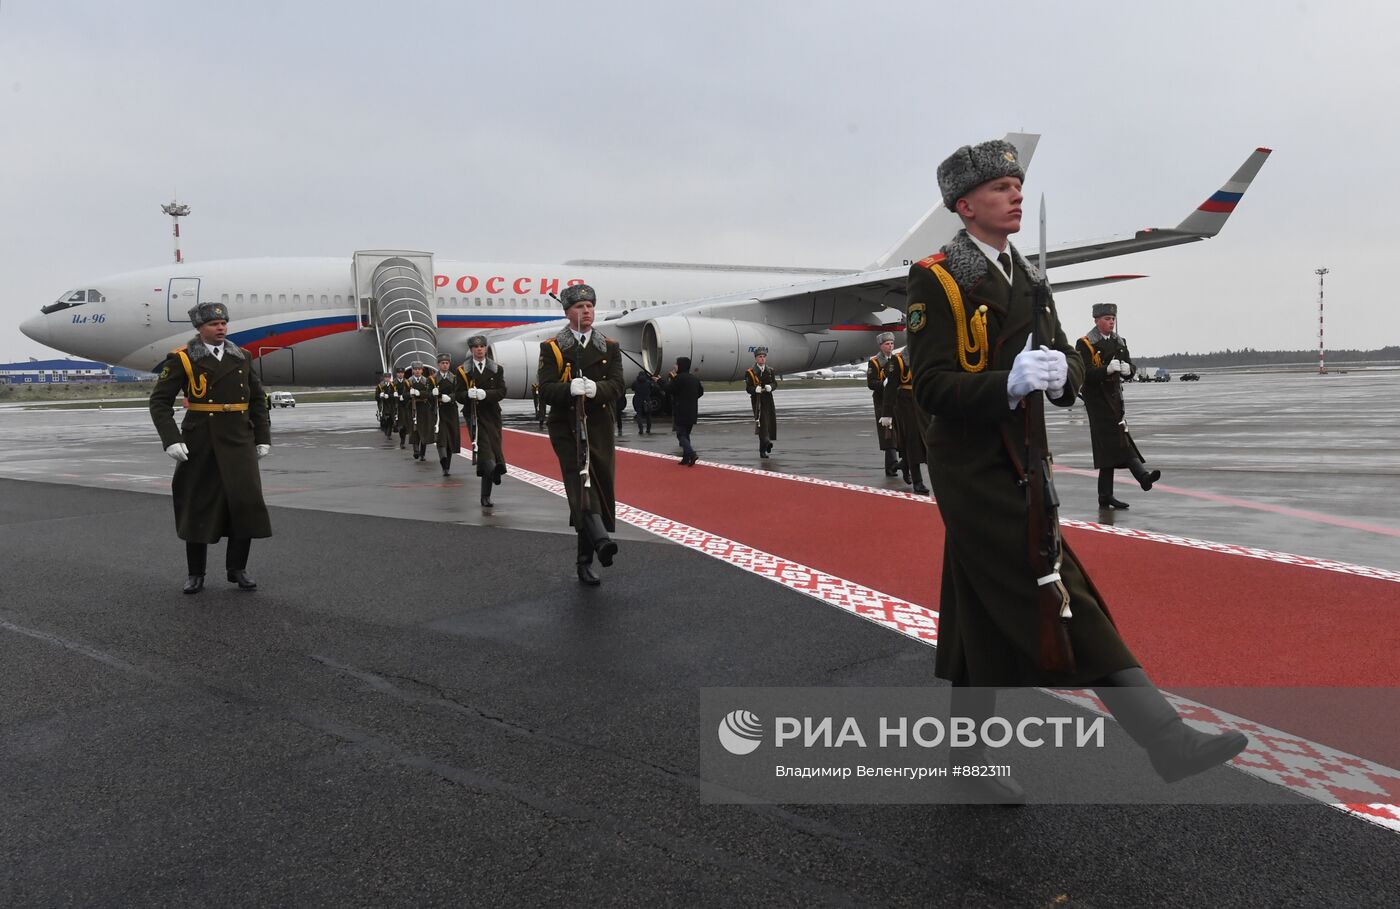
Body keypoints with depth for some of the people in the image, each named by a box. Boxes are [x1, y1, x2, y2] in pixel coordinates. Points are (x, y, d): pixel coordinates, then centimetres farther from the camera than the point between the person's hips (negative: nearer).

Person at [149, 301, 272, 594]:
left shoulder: (241, 358, 9)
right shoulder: (182, 359, -2)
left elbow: (258, 400, 13)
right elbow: (160, 402, -3)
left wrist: (263, 438, 8)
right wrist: (171, 440, -14)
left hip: (239, 440, 2)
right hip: (199, 442, -2)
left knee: (246, 501, -5)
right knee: (197, 505, 5)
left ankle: (237, 568, 11)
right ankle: (195, 573, 18)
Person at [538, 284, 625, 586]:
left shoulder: (609, 348, 10)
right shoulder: (552, 348, 3)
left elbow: (617, 386, -3)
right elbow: (546, 390, -7)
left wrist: (596, 388, -25)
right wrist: (571, 388, -28)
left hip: (600, 428, 3)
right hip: (566, 427, -3)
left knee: (600, 488, 4)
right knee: (579, 477, -26)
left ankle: (585, 561, 16)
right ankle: (600, 539, -45)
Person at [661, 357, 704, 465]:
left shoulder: (679, 378, -16)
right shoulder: (695, 378, 9)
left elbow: (668, 390, -12)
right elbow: (701, 391, 17)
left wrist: (670, 378, 1)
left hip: (681, 412, -7)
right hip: (692, 411, 7)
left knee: (681, 435, -2)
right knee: (686, 434, 16)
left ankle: (691, 454, -19)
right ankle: (686, 458, 16)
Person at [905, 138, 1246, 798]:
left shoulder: (1028, 279, 15)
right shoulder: (935, 279, -9)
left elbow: (1066, 361, 10)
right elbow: (931, 387, -16)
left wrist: (1061, 371, -14)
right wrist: (1007, 383, -31)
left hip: (1017, 467, 8)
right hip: (972, 470, -8)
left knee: (986, 614, 14)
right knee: (1060, 597, -11)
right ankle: (1164, 739, -9)